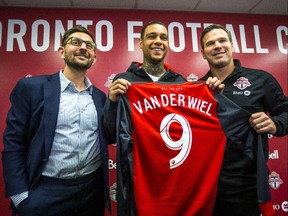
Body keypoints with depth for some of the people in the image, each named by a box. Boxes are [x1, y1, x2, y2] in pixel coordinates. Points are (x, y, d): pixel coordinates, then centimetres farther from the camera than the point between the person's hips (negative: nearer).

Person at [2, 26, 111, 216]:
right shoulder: (31, 87, -4)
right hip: (46, 193, -3)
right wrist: (21, 197, -8)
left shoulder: (100, 96, 7)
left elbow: (107, 138, 9)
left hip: (92, 191, 4)